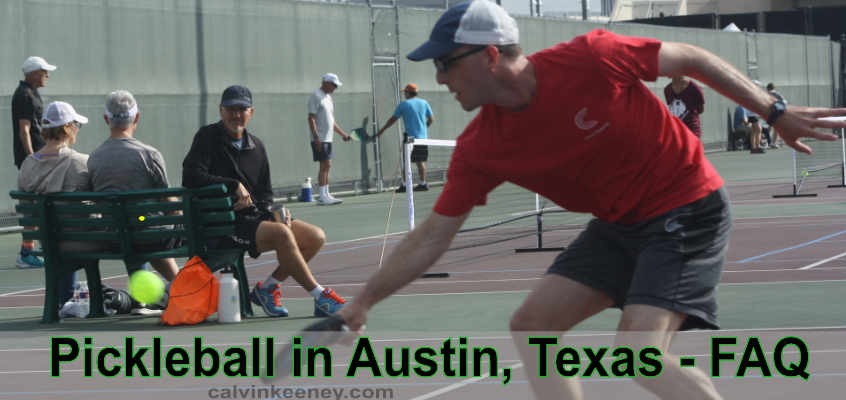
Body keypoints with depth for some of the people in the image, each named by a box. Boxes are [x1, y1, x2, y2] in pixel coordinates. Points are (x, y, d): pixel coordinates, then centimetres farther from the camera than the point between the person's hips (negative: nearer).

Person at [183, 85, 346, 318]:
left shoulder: (256, 147, 16)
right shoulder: (208, 137, -2)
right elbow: (191, 177, -16)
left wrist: (274, 211, -1)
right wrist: (234, 186, -15)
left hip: (255, 216, 8)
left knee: (315, 237, -7)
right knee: (281, 233, -31)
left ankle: (268, 287, -2)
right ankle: (320, 297, -25)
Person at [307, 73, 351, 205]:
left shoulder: (328, 97, 19)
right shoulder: (315, 96, -9)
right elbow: (311, 118, -16)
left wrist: (343, 134, 23)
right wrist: (316, 136, -23)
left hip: (327, 138, 9)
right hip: (320, 139, -9)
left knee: (327, 166, 8)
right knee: (325, 165, -12)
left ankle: (326, 195, 11)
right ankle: (322, 197, -11)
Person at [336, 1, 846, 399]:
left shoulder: (588, 59, -24)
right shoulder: (479, 149, -7)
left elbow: (691, 59, -10)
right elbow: (431, 237, 1)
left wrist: (775, 112, -9)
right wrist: (363, 302, -2)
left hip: (688, 209, -7)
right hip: (618, 225, 7)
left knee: (639, 351, -21)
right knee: (532, 325, -1)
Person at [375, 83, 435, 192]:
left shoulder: (403, 105, -3)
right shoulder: (424, 103, 7)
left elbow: (392, 119, 3)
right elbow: (431, 119, 12)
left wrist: (381, 131, 12)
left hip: (410, 137, -4)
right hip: (423, 136, 4)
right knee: (421, 161, 11)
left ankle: (404, 185, -4)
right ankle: (423, 183, 11)